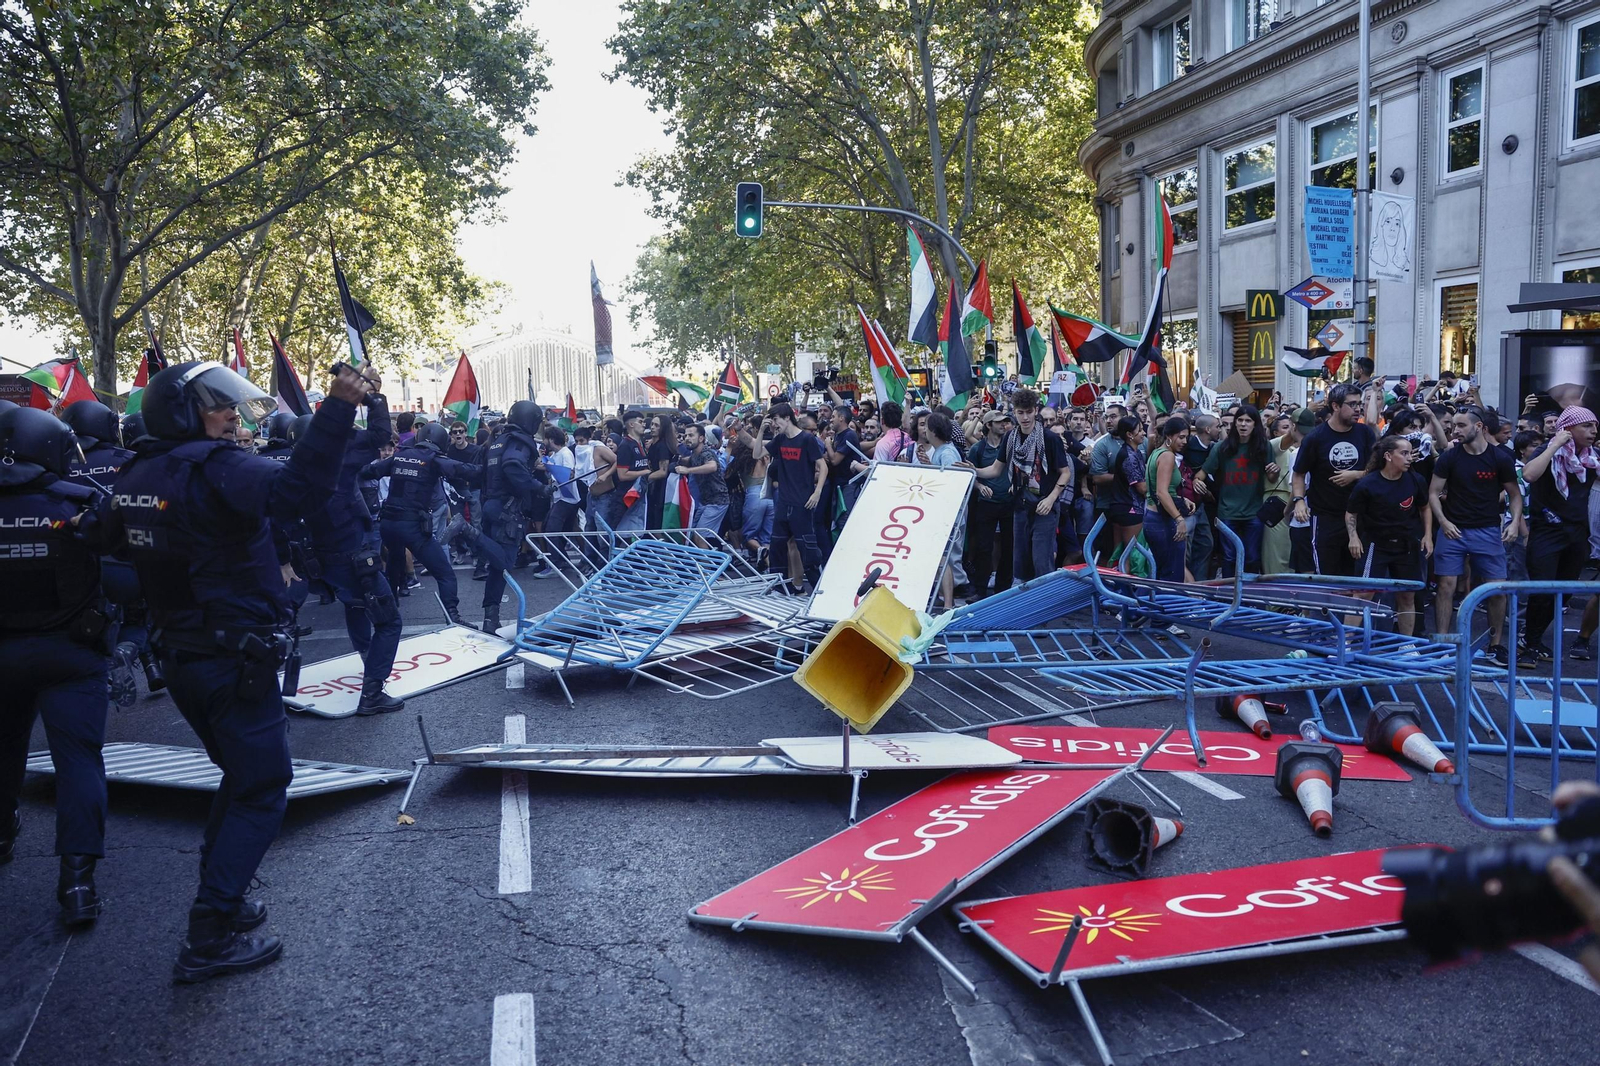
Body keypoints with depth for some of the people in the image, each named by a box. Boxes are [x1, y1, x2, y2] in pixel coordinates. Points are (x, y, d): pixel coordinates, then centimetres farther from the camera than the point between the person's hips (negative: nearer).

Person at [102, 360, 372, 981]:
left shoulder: (136, 476, 6)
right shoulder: (214, 468, -19)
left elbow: (109, 538, 24)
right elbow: (299, 490, -37)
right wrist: (337, 409, -40)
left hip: (179, 659, 9)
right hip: (236, 663, -9)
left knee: (241, 779, 24)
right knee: (261, 793, 0)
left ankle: (222, 901, 29)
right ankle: (210, 939, -1)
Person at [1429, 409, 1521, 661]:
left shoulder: (1500, 459, -1)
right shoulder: (1449, 458, -1)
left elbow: (1514, 494, 7)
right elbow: (1434, 493, 1)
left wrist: (1515, 521, -8)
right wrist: (1443, 521, -12)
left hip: (1488, 531, 0)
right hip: (1453, 530, 0)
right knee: (1446, 585, -3)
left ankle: (1496, 644, 13)